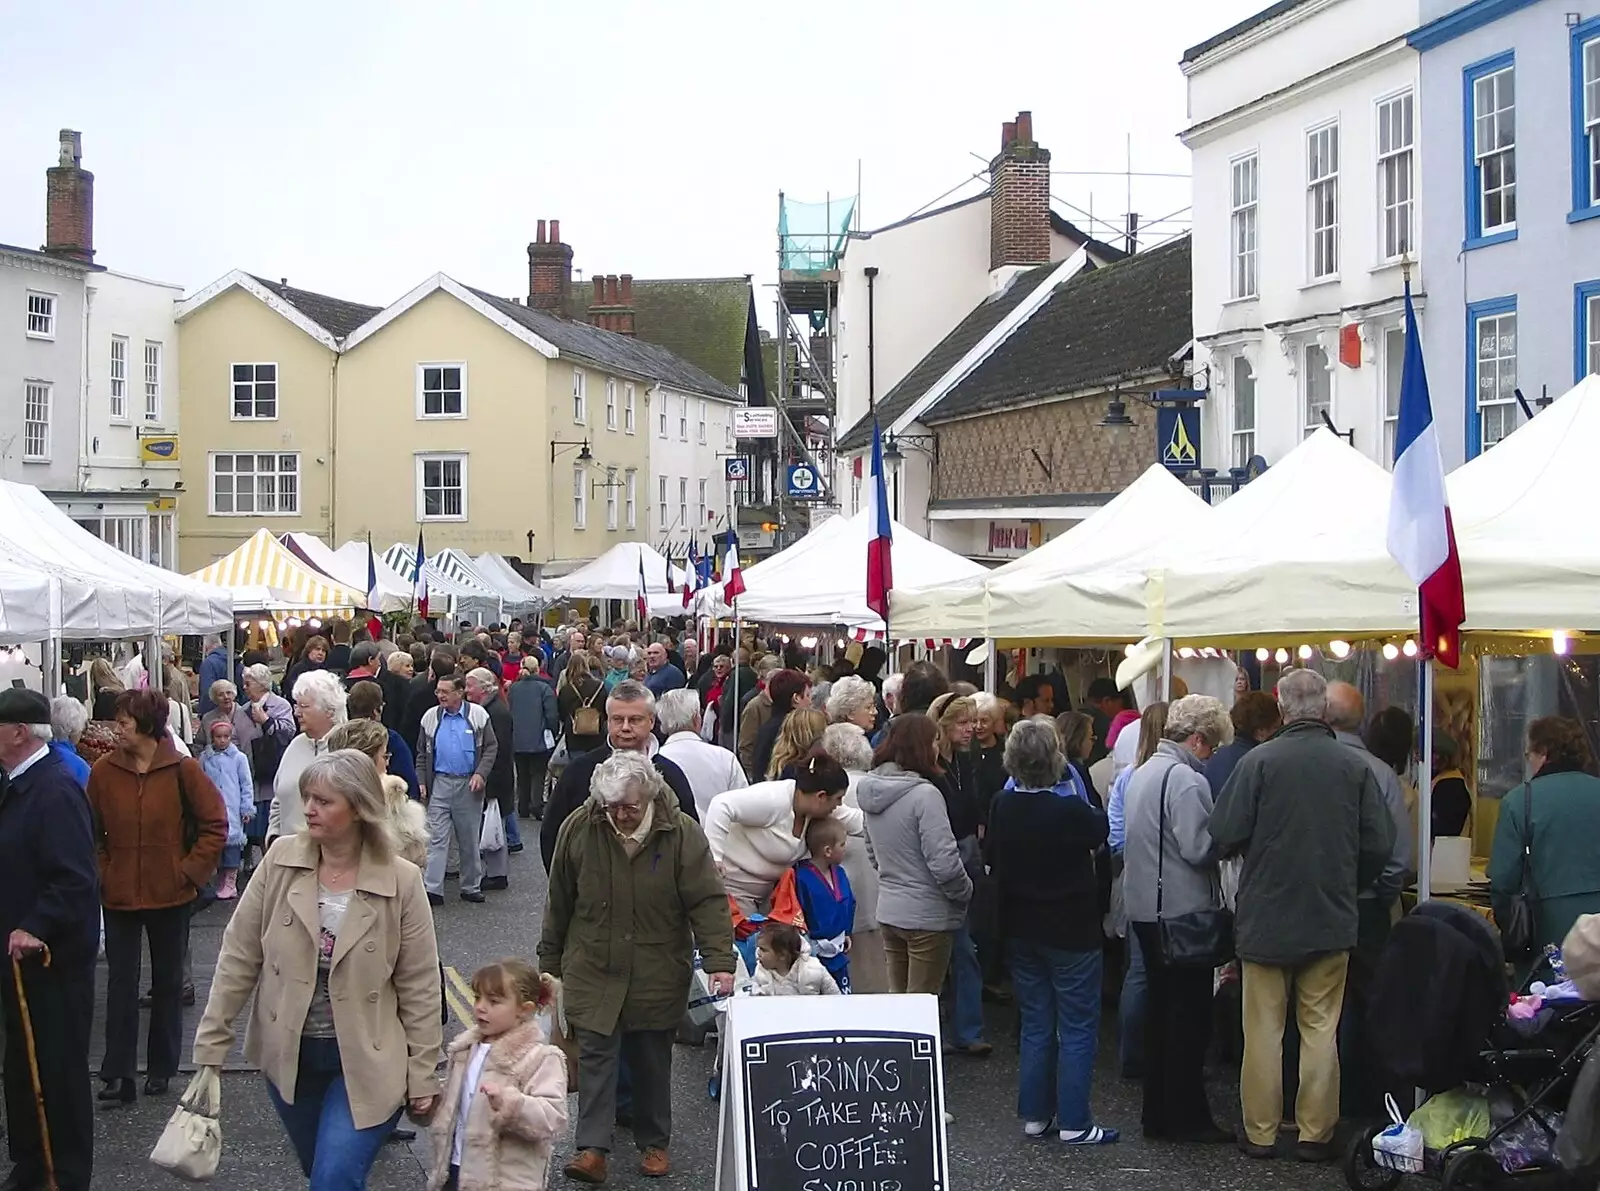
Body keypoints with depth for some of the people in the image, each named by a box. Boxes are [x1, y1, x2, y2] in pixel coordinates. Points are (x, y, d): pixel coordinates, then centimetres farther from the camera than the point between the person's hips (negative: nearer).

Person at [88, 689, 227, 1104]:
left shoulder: (183, 769, -9)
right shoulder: (104, 771, -4)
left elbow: (215, 825, -4)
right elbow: (92, 833, 4)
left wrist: (190, 870, -8)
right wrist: (101, 875, -4)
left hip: (170, 896, -1)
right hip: (119, 896, 1)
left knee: (168, 982, 11)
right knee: (121, 984, 0)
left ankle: (161, 1069, 22)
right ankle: (117, 1073, 2)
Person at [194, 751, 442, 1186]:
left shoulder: (402, 881, -13)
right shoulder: (281, 861, -7)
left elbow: (419, 987, -7)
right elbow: (239, 956, -2)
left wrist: (422, 1075, -5)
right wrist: (211, 1043, -3)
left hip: (365, 1062, -3)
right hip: (288, 1055, 4)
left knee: (334, 1179, -14)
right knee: (321, 1173, 17)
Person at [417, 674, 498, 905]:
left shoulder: (478, 715, -2)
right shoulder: (430, 717, 4)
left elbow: (491, 747, -1)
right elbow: (422, 753, 10)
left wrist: (481, 774, -13)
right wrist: (422, 781, 2)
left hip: (469, 784, -1)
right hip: (440, 783, 1)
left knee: (470, 839, 9)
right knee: (436, 837, -5)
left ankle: (471, 887, 19)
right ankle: (432, 889, -5)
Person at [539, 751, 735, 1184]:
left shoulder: (682, 833, -12)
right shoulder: (580, 829, -7)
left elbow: (708, 902, -13)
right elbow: (559, 902, 4)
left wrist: (720, 962, -22)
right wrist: (550, 962, 10)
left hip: (657, 976, 0)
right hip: (593, 970, 0)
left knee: (652, 1061, 10)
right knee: (596, 1055, -4)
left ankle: (654, 1143, 25)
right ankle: (593, 1149, -3)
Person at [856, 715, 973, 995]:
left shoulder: (871, 792, 4)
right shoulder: (925, 795, -19)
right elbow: (944, 861, -21)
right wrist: (966, 893, -4)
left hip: (888, 911, 7)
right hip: (927, 916, -7)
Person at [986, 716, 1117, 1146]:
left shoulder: (1002, 806, -6)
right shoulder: (1070, 809, -22)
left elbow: (991, 856, 8)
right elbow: (1100, 831, -1)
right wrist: (1077, 796, 7)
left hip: (1021, 929, 6)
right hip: (1071, 930, -5)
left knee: (1035, 1025, 16)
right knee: (1078, 1028, 4)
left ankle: (1035, 1114, 20)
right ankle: (1074, 1122, 5)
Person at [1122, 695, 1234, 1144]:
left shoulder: (1141, 773, 13)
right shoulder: (1186, 779, -17)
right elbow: (1199, 848, -23)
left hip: (1144, 907, 9)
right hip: (1183, 911, -9)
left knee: (1160, 1009, 15)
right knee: (1189, 1015, -1)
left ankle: (1157, 1114, 21)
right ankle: (1187, 1117, 4)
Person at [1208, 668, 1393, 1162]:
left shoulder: (1258, 761, -12)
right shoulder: (1355, 766, -5)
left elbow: (1225, 835, -12)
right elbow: (1380, 845, -2)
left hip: (1265, 917, -2)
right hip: (1332, 918, 2)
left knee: (1263, 1028, 8)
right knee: (1320, 1029, 9)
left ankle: (1260, 1132, 14)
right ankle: (1315, 1134, 12)